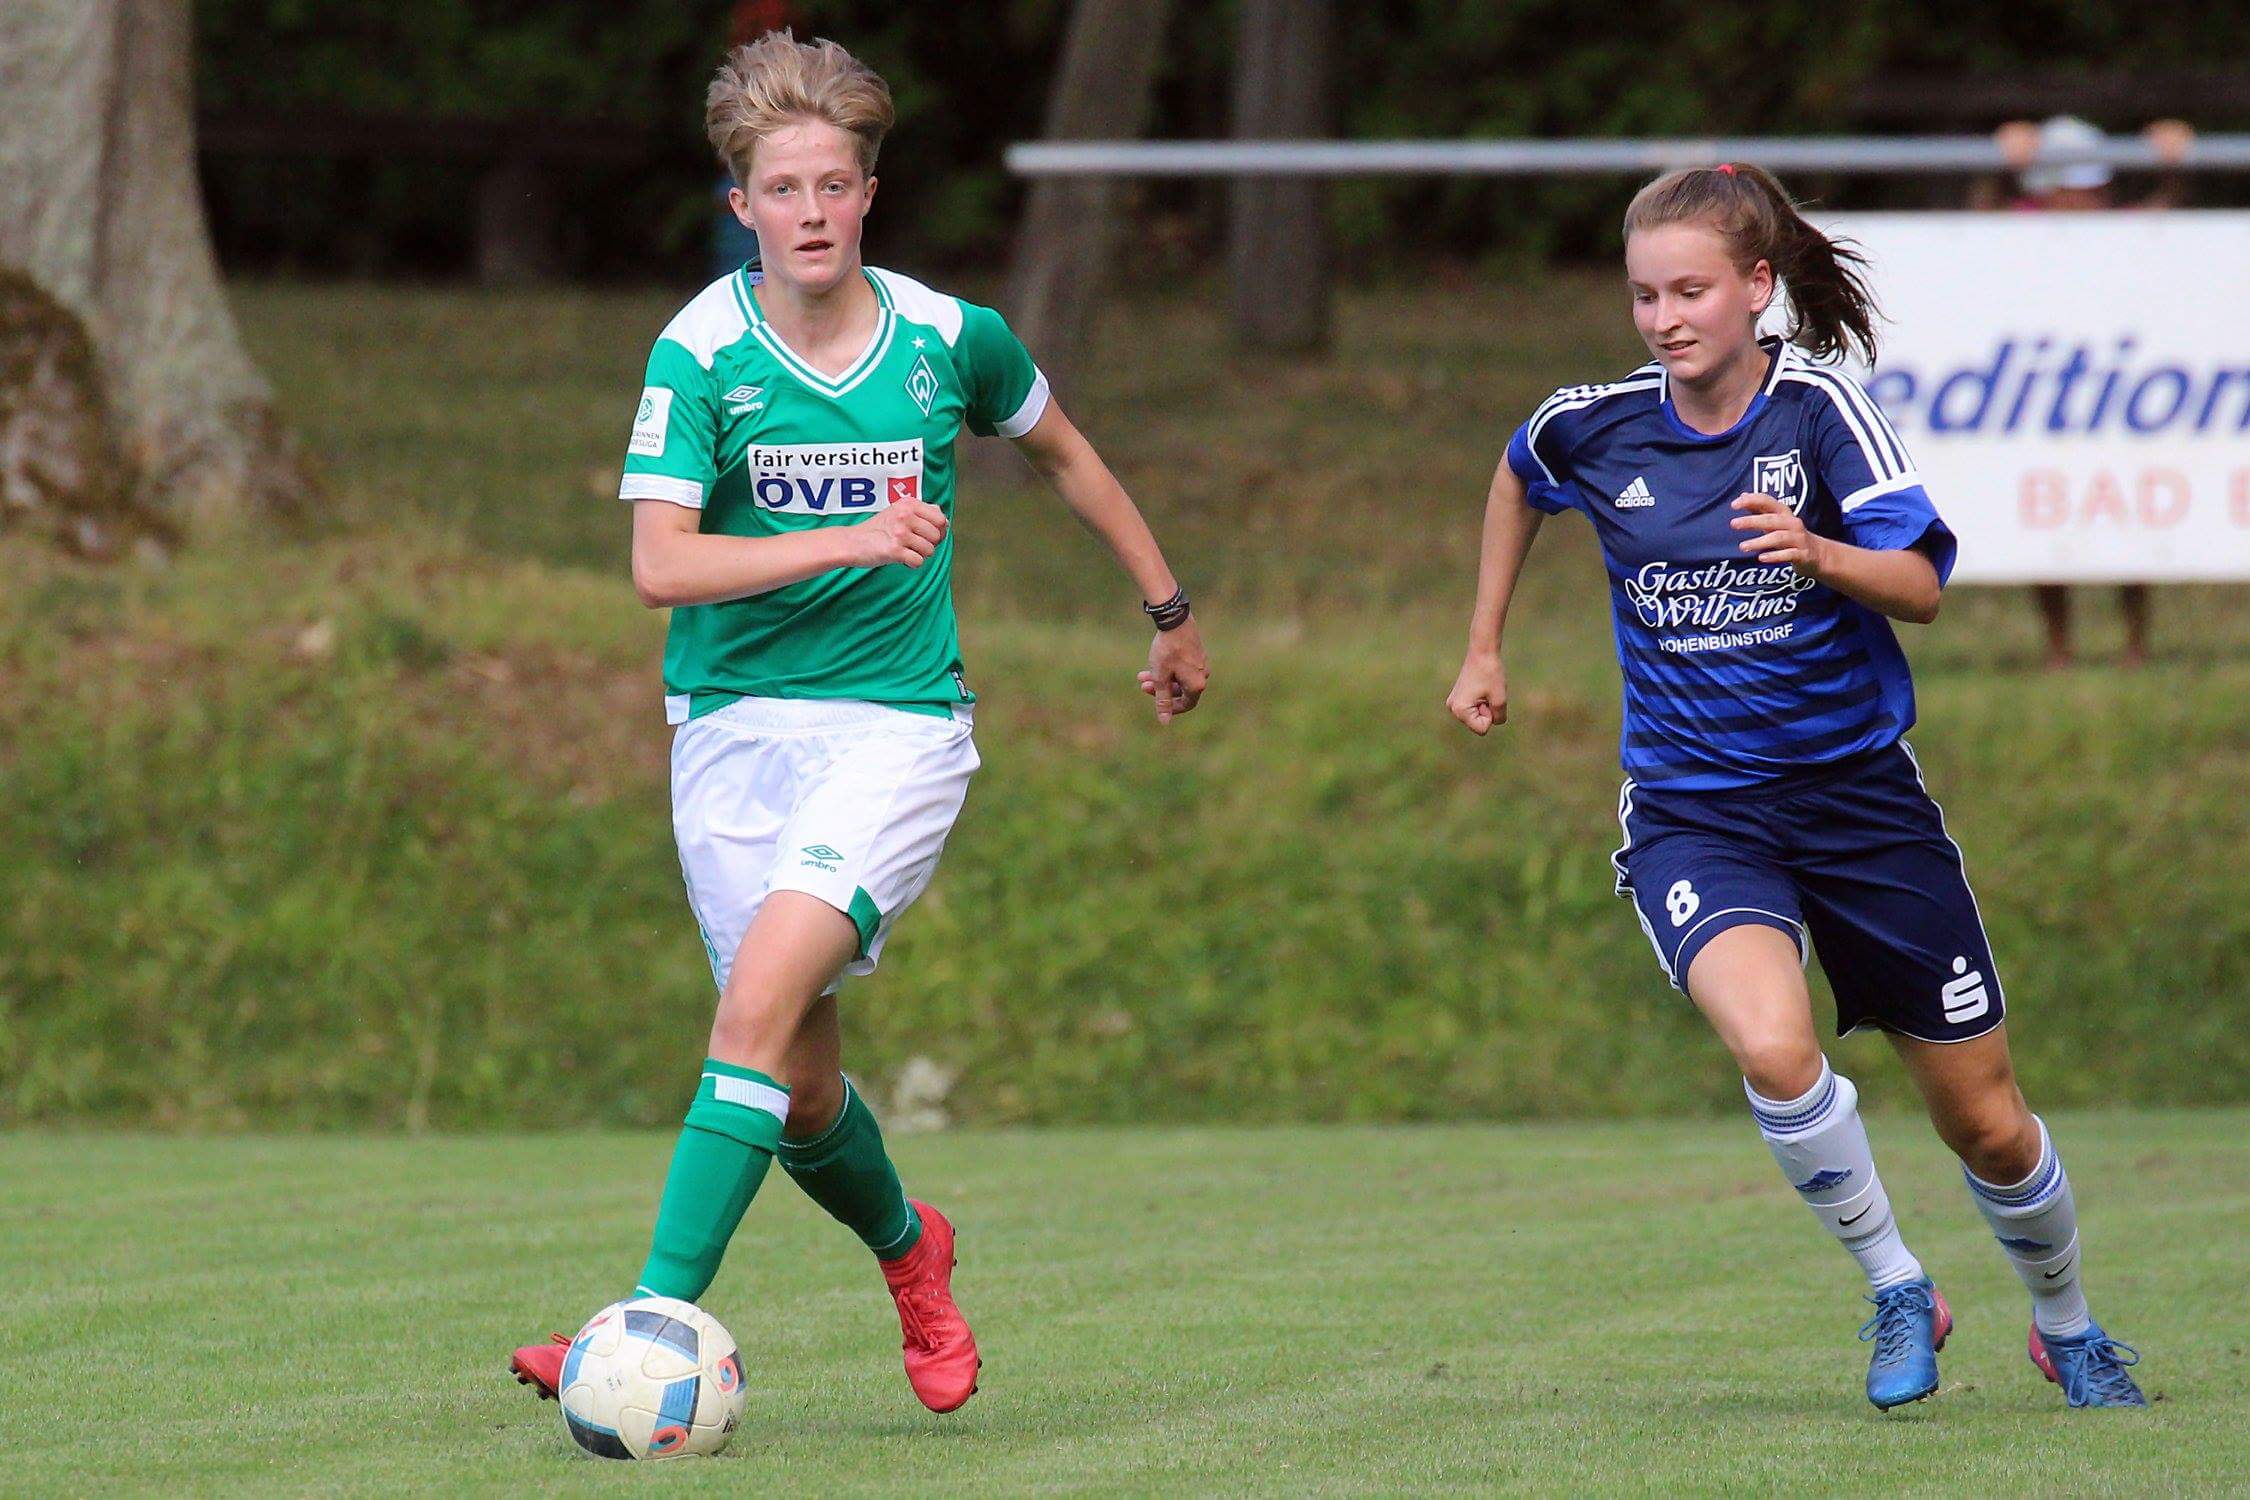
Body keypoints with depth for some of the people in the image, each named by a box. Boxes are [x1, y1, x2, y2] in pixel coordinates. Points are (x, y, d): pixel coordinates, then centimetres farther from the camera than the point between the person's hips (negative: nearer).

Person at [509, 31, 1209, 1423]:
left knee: (762, 998, -23)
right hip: (733, 726, 2)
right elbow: (661, 563, -16)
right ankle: (910, 1250, 39)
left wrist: (1170, 607, 27)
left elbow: (1061, 452, 19)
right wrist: (845, 541, -27)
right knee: (799, 1085, 7)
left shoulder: (950, 338, -2)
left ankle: (661, 1319, -26)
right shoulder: (700, 354, -7)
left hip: (898, 723, -2)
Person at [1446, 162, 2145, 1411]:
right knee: (1774, 1048, -30)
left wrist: (1819, 554, -40)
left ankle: (2067, 1329, 36)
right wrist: (1483, 650, 22)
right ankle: (1894, 1289, -7)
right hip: (1694, 814, 1)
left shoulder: (1817, 407, -11)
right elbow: (1517, 478, 21)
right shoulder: (1595, 426, -3)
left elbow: (1921, 585, -21)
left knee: (1987, 1126, 7)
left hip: (1859, 793, 0)